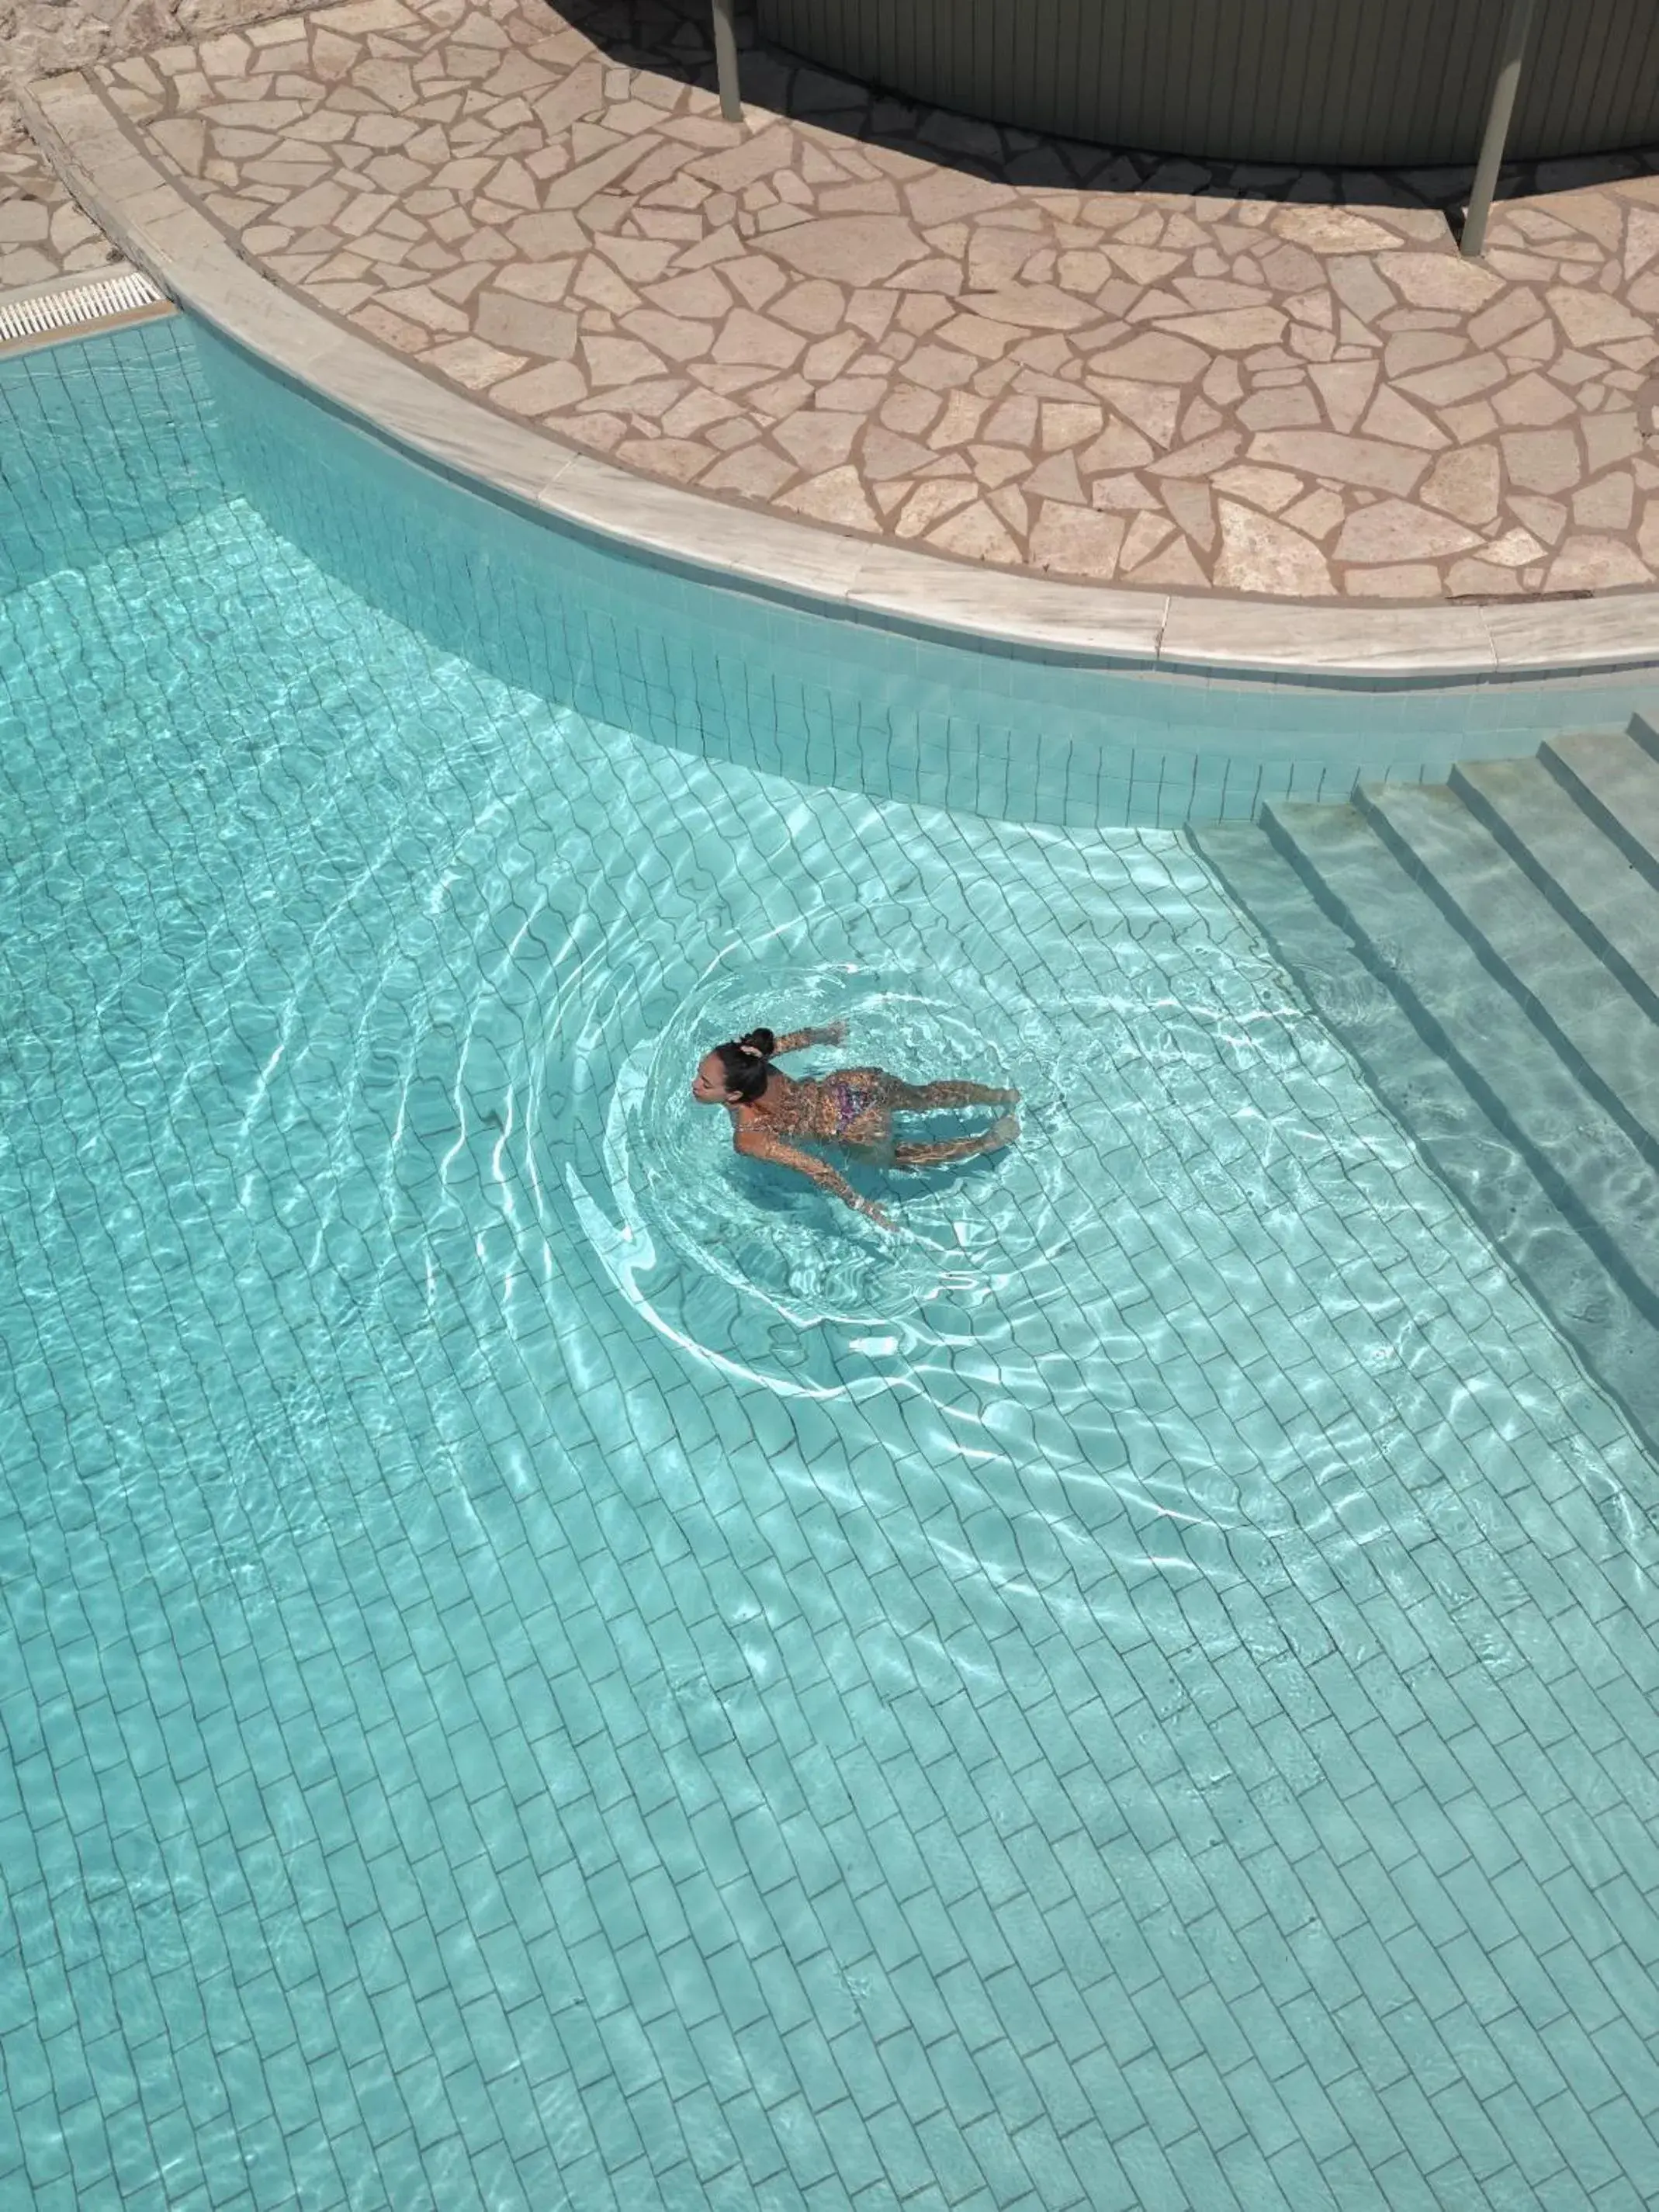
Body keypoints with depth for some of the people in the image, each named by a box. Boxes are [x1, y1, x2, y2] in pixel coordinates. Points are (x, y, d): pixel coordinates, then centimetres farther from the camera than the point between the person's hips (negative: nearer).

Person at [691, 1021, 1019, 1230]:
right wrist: (830, 1034, 22)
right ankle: (1004, 1096, 49)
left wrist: (862, 1206, -18)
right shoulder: (747, 1060, -14)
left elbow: (816, 1168, -29)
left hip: (860, 1129, -5)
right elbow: (803, 1037, 1)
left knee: (895, 1156, 28)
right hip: (856, 1083, 5)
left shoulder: (748, 1139, -29)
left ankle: (988, 1142, 34)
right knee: (927, 1096, 30)